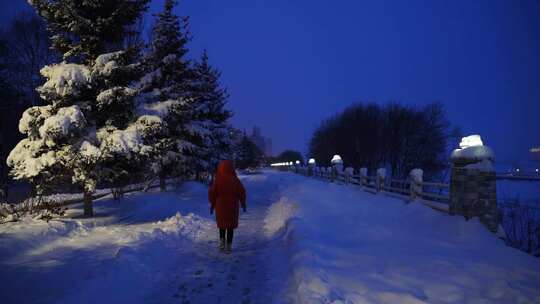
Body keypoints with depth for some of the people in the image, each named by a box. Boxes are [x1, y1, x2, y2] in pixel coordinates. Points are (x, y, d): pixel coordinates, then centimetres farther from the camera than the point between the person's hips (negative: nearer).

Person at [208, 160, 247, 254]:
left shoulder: (217, 179, -10)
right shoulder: (235, 180, -9)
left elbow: (212, 193, -8)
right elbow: (242, 192, -4)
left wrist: (212, 204, 5)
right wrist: (243, 203, 8)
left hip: (220, 206, 0)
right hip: (232, 206, 0)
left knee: (222, 223, 23)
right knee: (230, 226, 8)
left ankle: (222, 241, 11)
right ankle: (228, 247, 7)